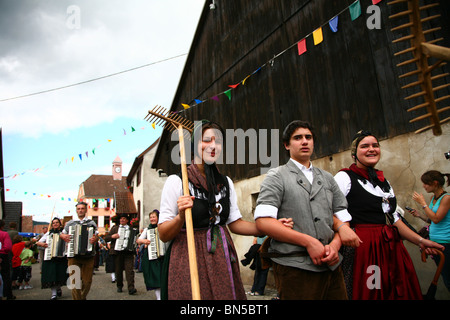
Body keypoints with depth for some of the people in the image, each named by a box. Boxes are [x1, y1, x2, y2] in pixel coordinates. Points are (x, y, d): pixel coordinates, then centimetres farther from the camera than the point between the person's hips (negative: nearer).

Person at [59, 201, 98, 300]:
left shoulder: (91, 223, 9)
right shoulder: (70, 223, 12)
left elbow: (97, 236, 4)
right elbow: (61, 234, 18)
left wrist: (95, 239, -19)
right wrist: (63, 236, -5)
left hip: (88, 256, 0)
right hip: (73, 256, 0)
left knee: (87, 281, 7)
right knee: (74, 280, -3)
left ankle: (83, 297, 29)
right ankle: (77, 298, 8)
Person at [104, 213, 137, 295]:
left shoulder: (131, 229, 16)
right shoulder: (115, 228, 16)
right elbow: (106, 238, 10)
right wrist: (112, 236, -10)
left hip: (128, 252, -1)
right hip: (117, 252, 1)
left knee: (129, 270, -11)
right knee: (118, 270, 6)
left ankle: (131, 288, -16)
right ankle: (119, 286, 22)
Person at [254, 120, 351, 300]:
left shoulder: (327, 178, 17)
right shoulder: (276, 177, 0)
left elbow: (343, 218, 14)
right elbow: (263, 221, -12)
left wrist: (335, 244, -7)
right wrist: (308, 241, -16)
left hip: (331, 265, 5)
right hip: (294, 268, -5)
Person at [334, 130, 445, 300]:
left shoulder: (383, 181, 20)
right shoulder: (344, 177, -3)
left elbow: (394, 217, 23)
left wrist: (420, 240, 16)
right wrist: (342, 226, -34)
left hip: (392, 248, 7)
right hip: (362, 248, -7)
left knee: (399, 292, 8)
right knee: (367, 293, -5)